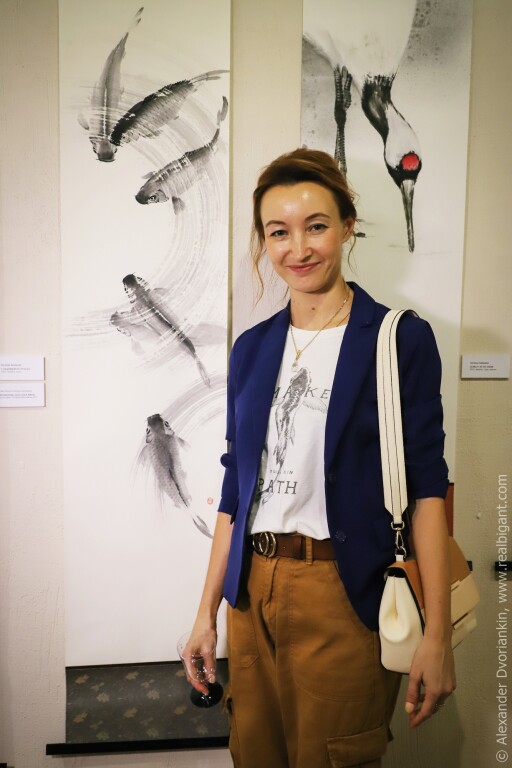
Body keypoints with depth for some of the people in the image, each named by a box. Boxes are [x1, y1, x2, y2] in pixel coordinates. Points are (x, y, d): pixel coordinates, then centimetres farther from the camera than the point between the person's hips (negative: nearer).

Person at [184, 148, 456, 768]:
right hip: (252, 591, 5)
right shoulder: (252, 349, 7)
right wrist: (207, 609, 10)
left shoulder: (401, 339, -6)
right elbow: (236, 489, 9)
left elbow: (425, 488, -8)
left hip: (345, 595, -4)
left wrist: (437, 636, -12)